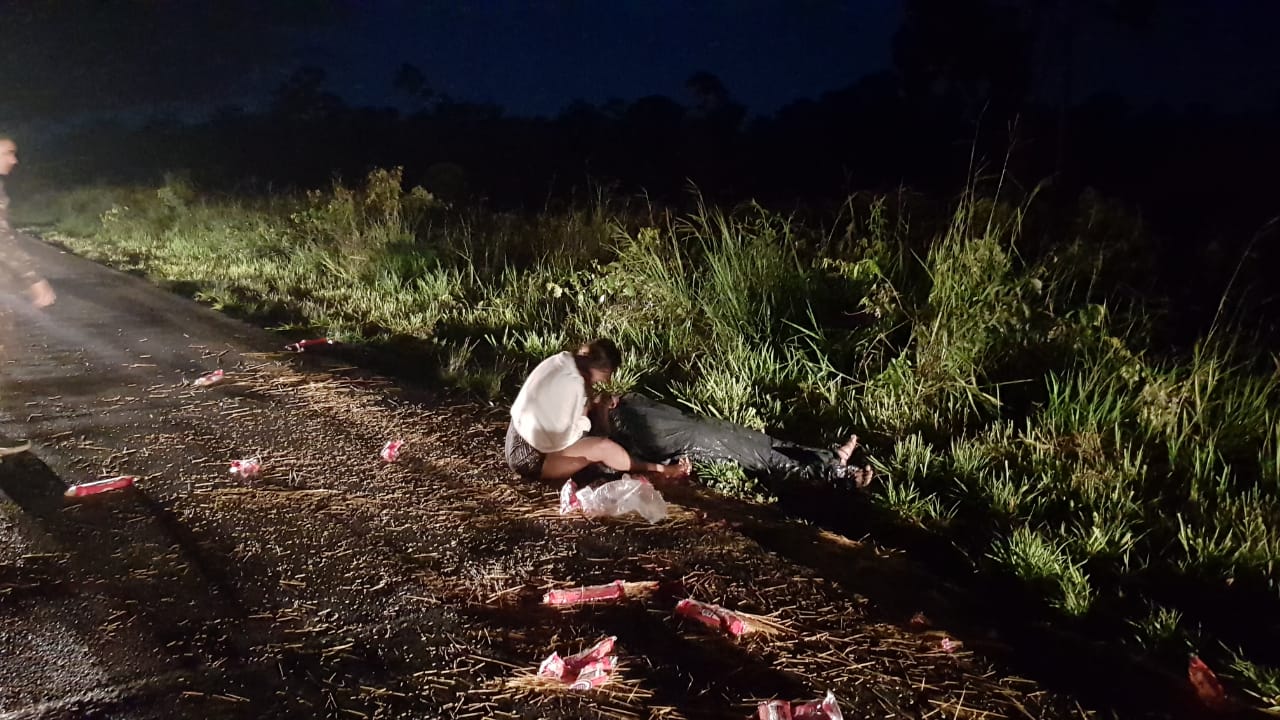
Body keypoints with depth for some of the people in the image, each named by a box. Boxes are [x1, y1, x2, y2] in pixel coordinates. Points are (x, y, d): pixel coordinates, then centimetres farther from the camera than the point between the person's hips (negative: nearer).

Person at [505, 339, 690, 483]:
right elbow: (566, 437, -23)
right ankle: (656, 470, -4)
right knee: (602, 447, -20)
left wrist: (591, 404, -2)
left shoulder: (563, 361, -1)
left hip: (524, 444, 10)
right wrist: (587, 411, -9)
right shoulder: (573, 383, -27)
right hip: (531, 457, -10)